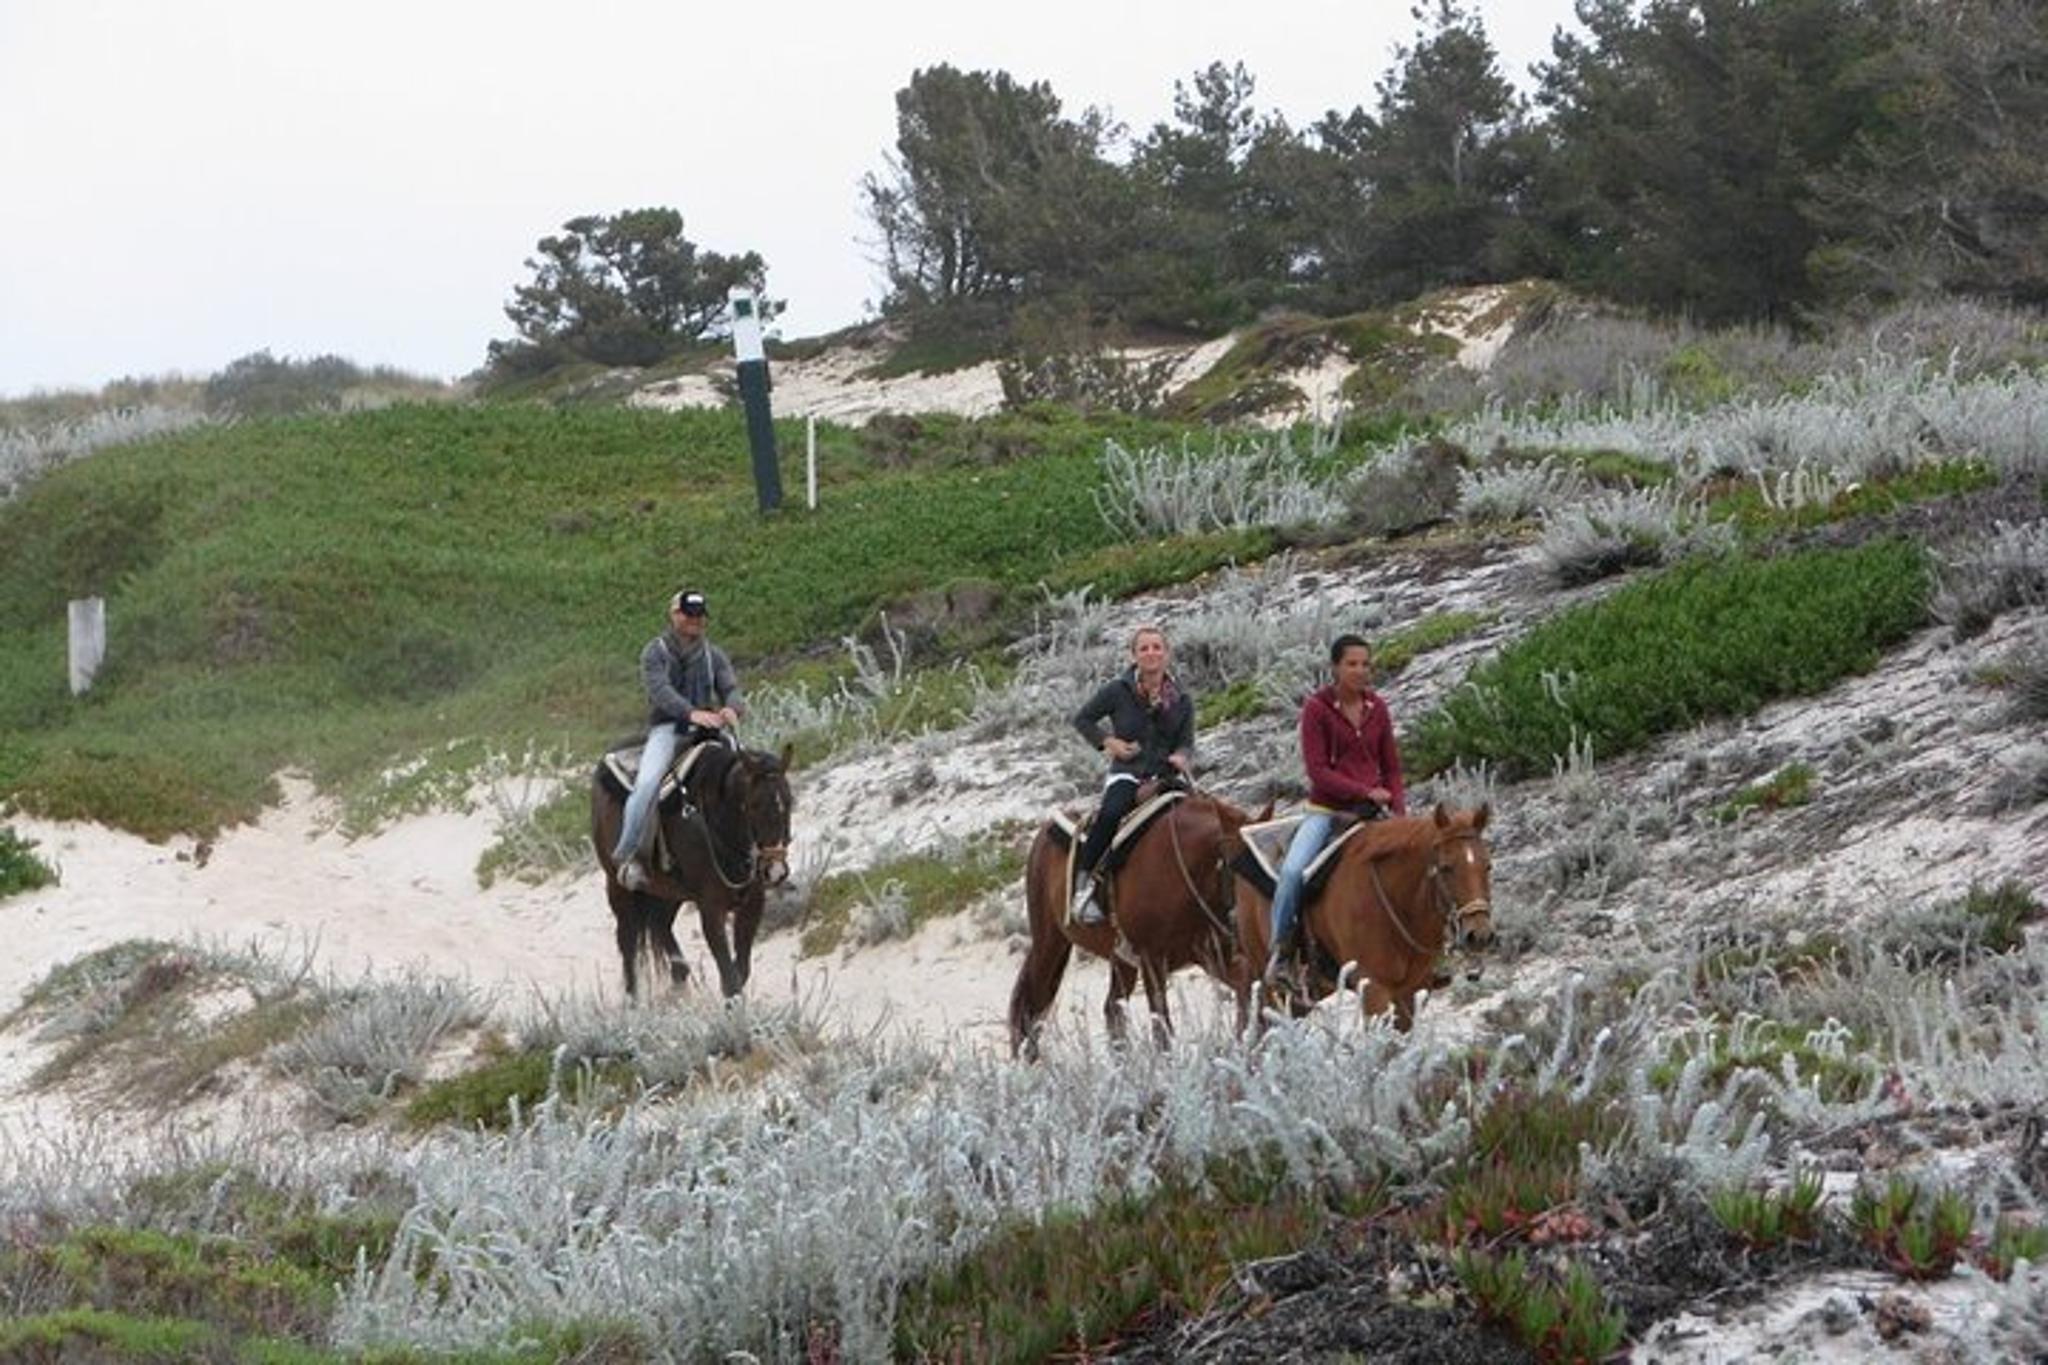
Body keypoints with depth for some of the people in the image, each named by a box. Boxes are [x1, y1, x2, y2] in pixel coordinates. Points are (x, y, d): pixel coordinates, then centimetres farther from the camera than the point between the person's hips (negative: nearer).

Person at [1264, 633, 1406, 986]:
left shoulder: (1377, 708, 7)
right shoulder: (1317, 708, -6)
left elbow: (1392, 768, 11)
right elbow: (1317, 770, -11)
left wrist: (1399, 811, -4)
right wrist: (1365, 791, -19)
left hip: (1370, 813, 4)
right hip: (1326, 809, -4)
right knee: (1292, 871, -26)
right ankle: (1279, 947, -8)